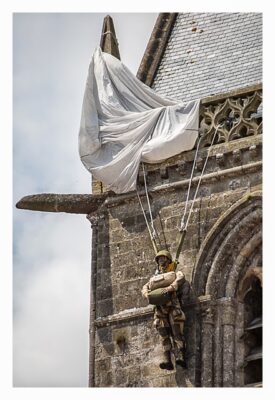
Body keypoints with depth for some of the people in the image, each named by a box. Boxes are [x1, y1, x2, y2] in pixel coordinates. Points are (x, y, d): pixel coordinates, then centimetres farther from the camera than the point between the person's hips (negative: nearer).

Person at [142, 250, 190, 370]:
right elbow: (145, 288, 18)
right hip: (160, 309, 4)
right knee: (164, 335, -6)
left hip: (173, 307, -4)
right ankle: (167, 361, -13)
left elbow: (180, 279, -7)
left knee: (177, 333, -15)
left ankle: (180, 357, -25)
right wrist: (147, 294, -9)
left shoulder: (176, 274, 17)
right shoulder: (155, 278, 30)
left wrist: (169, 288, -26)